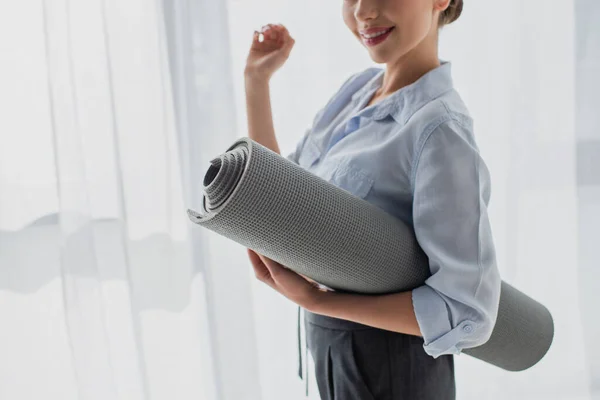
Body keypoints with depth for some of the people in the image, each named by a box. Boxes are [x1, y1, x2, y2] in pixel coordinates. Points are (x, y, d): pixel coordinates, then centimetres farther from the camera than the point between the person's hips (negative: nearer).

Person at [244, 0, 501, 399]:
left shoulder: (441, 128, -24)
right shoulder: (359, 88, -1)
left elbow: (467, 313, -25)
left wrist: (315, 300, -26)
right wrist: (256, 78, 1)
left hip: (388, 367, -7)